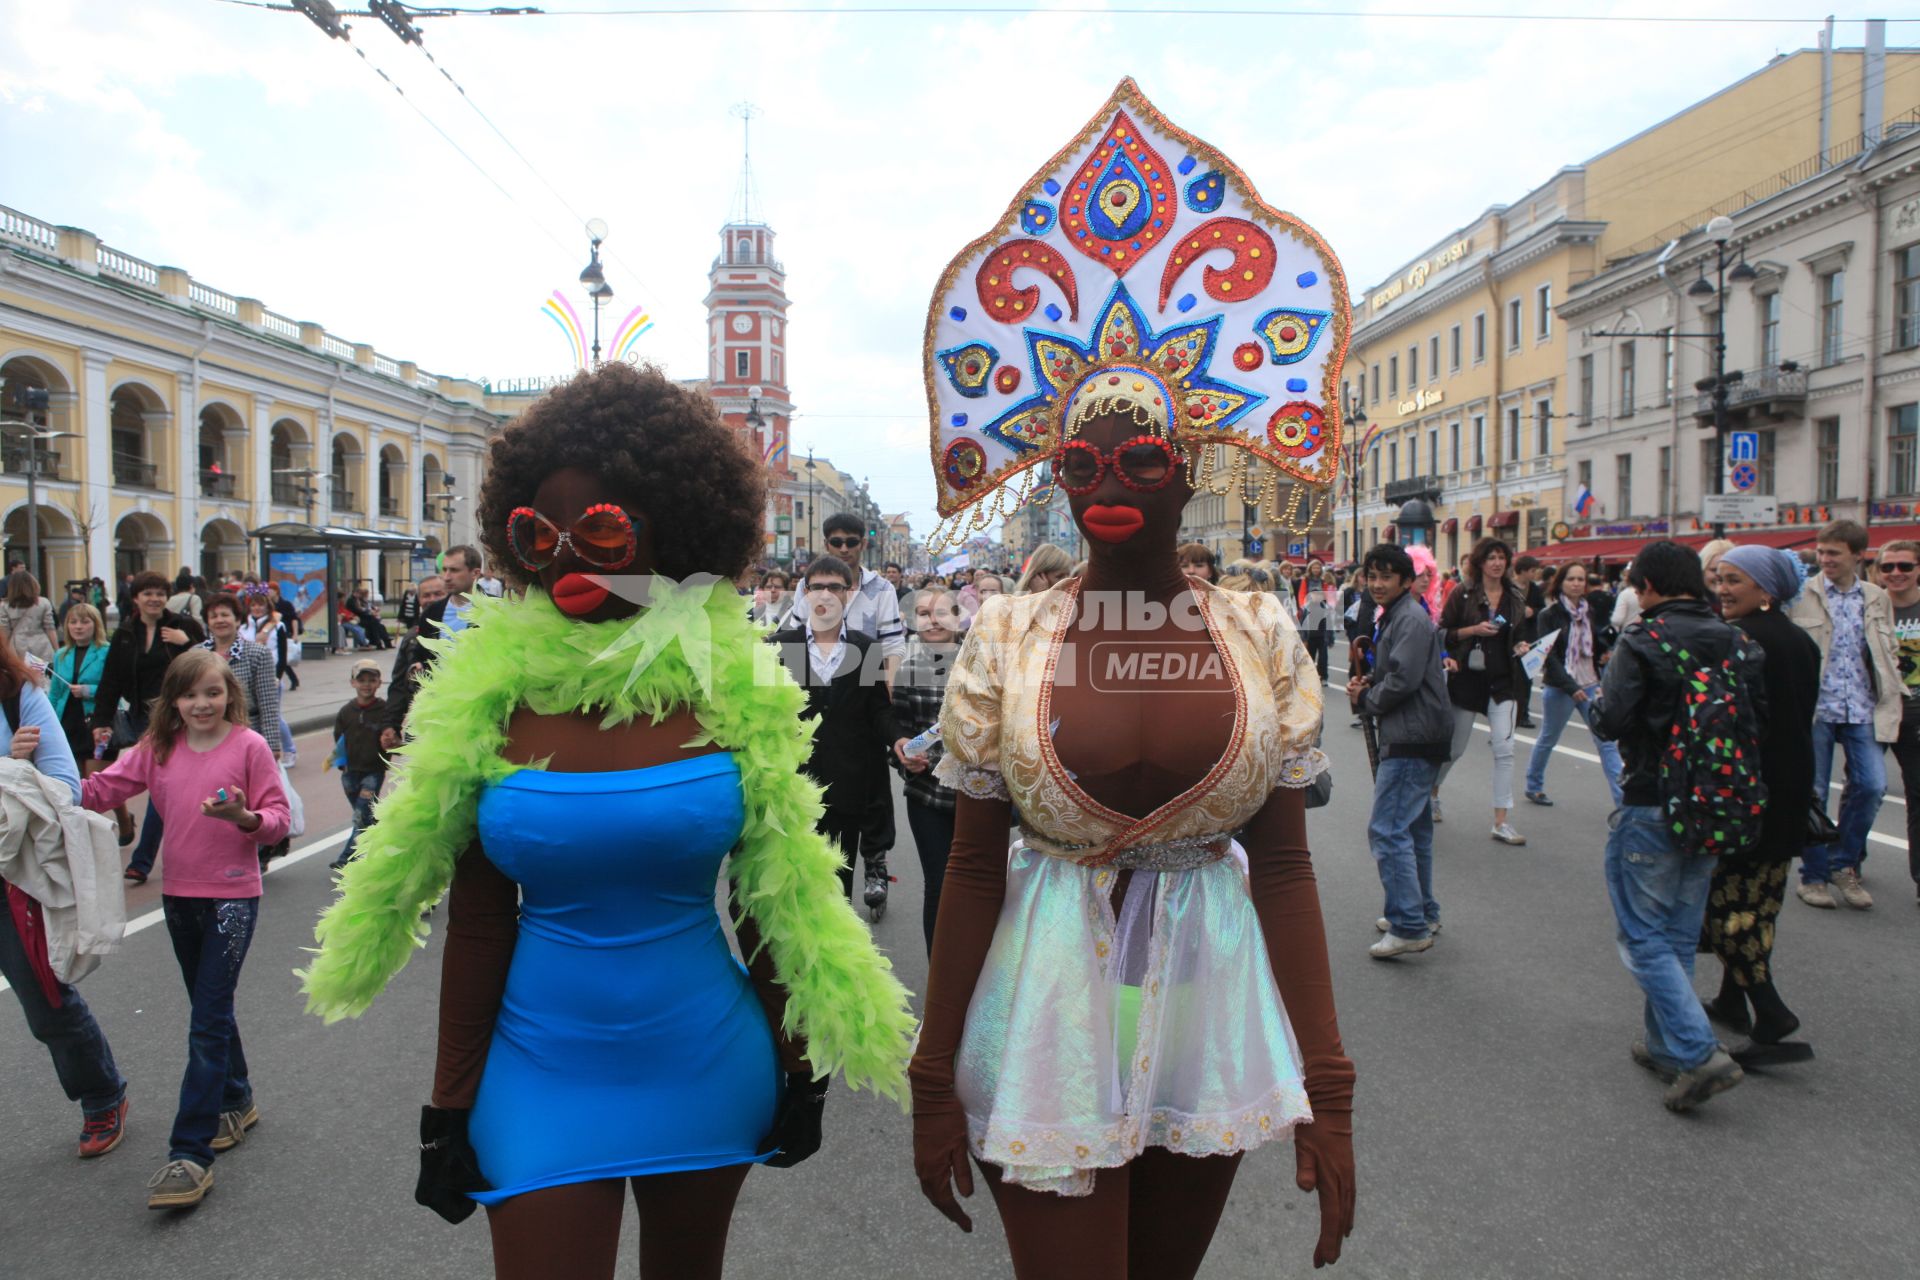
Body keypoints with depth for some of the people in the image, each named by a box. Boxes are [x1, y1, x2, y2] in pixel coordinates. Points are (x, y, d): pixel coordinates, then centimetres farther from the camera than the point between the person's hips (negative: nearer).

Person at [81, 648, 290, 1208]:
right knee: (211, 1009, 19)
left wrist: (245, 818, -30)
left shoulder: (249, 746, -9)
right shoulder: (158, 747, 4)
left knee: (208, 1020, -6)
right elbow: (103, 789, -2)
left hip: (232, 896, -5)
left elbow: (278, 818, -10)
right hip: (179, 894, 5)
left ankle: (191, 1153, -4)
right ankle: (236, 1103, 38)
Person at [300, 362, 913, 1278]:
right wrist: (451, 1104, 2)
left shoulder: (732, 687, -9)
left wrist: (798, 1066, 2)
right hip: (543, 1075, -1)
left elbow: (770, 900, -1)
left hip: (705, 1066, 1)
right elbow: (475, 924, -2)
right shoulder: (490, 695, -8)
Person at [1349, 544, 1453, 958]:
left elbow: (1403, 680, -22)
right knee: (1412, 827, 18)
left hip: (1415, 739, -11)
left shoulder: (1411, 619, -14)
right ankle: (1422, 914, 28)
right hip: (1409, 737, 11)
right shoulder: (1391, 617, 18)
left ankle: (1410, 927, -10)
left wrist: (1365, 699, -7)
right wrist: (1366, 682, 4)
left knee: (1387, 829, -13)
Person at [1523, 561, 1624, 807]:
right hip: (1560, 688, -4)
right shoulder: (1549, 615, -8)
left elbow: (1597, 647, 20)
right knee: (1548, 739, 11)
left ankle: (1622, 799, -6)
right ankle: (1533, 786, 30)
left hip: (1590, 685, 5)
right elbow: (1549, 656, -15)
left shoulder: (1588, 612, 10)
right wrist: (1571, 687, -23)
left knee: (1607, 741, -4)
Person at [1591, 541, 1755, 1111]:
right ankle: (1666, 1045, 27)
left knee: (1643, 936, 1)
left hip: (1651, 808, -7)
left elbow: (1610, 722, -19)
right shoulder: (1737, 643, 4)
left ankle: (1700, 1054, -9)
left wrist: (1601, 695, 1)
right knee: (1680, 936, 17)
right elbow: (1755, 728, 6)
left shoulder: (1642, 643, -15)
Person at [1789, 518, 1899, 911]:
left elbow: (1887, 655, 14)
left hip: (1862, 711, 3)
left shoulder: (1877, 598, 9)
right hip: (1815, 708, -3)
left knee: (1872, 785, -7)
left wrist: (1890, 702, 5)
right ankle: (1814, 875, 15)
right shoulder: (1802, 596, -2)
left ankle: (1843, 864, 13)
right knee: (1813, 792, 1)